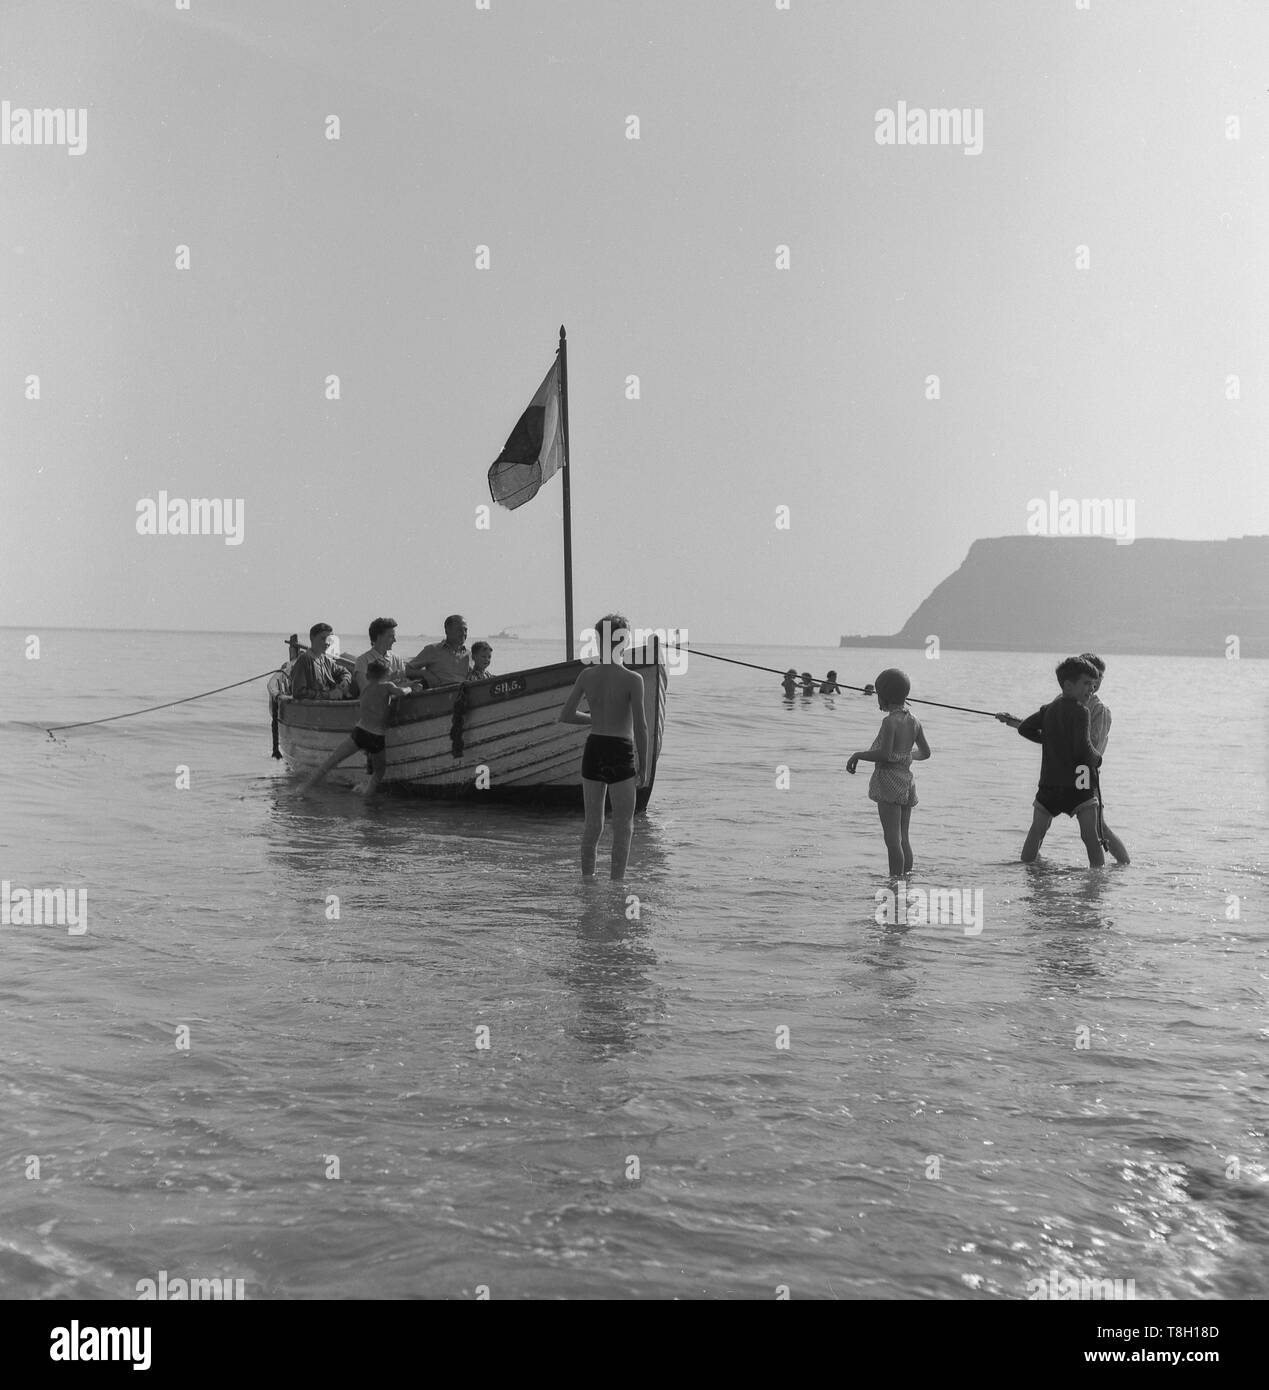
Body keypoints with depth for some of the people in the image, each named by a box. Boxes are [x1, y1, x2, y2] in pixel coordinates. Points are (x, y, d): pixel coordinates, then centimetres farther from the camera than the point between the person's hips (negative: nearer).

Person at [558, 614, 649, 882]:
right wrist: (643, 766, -4)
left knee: (592, 823, 16)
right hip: (621, 752, -4)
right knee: (623, 825, 6)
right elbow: (640, 726, -12)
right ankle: (617, 881, 6)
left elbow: (565, 716, 4)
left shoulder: (587, 676, 1)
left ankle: (587, 876, 18)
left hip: (593, 750, 4)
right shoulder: (632, 679, -11)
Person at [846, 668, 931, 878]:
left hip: (889, 781, -8)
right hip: (907, 780, 8)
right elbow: (925, 752, 17)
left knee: (893, 839, -9)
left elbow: (884, 754, -21)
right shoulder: (913, 720, 10)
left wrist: (857, 755, -9)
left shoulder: (890, 721, -14)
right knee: (904, 838, 12)